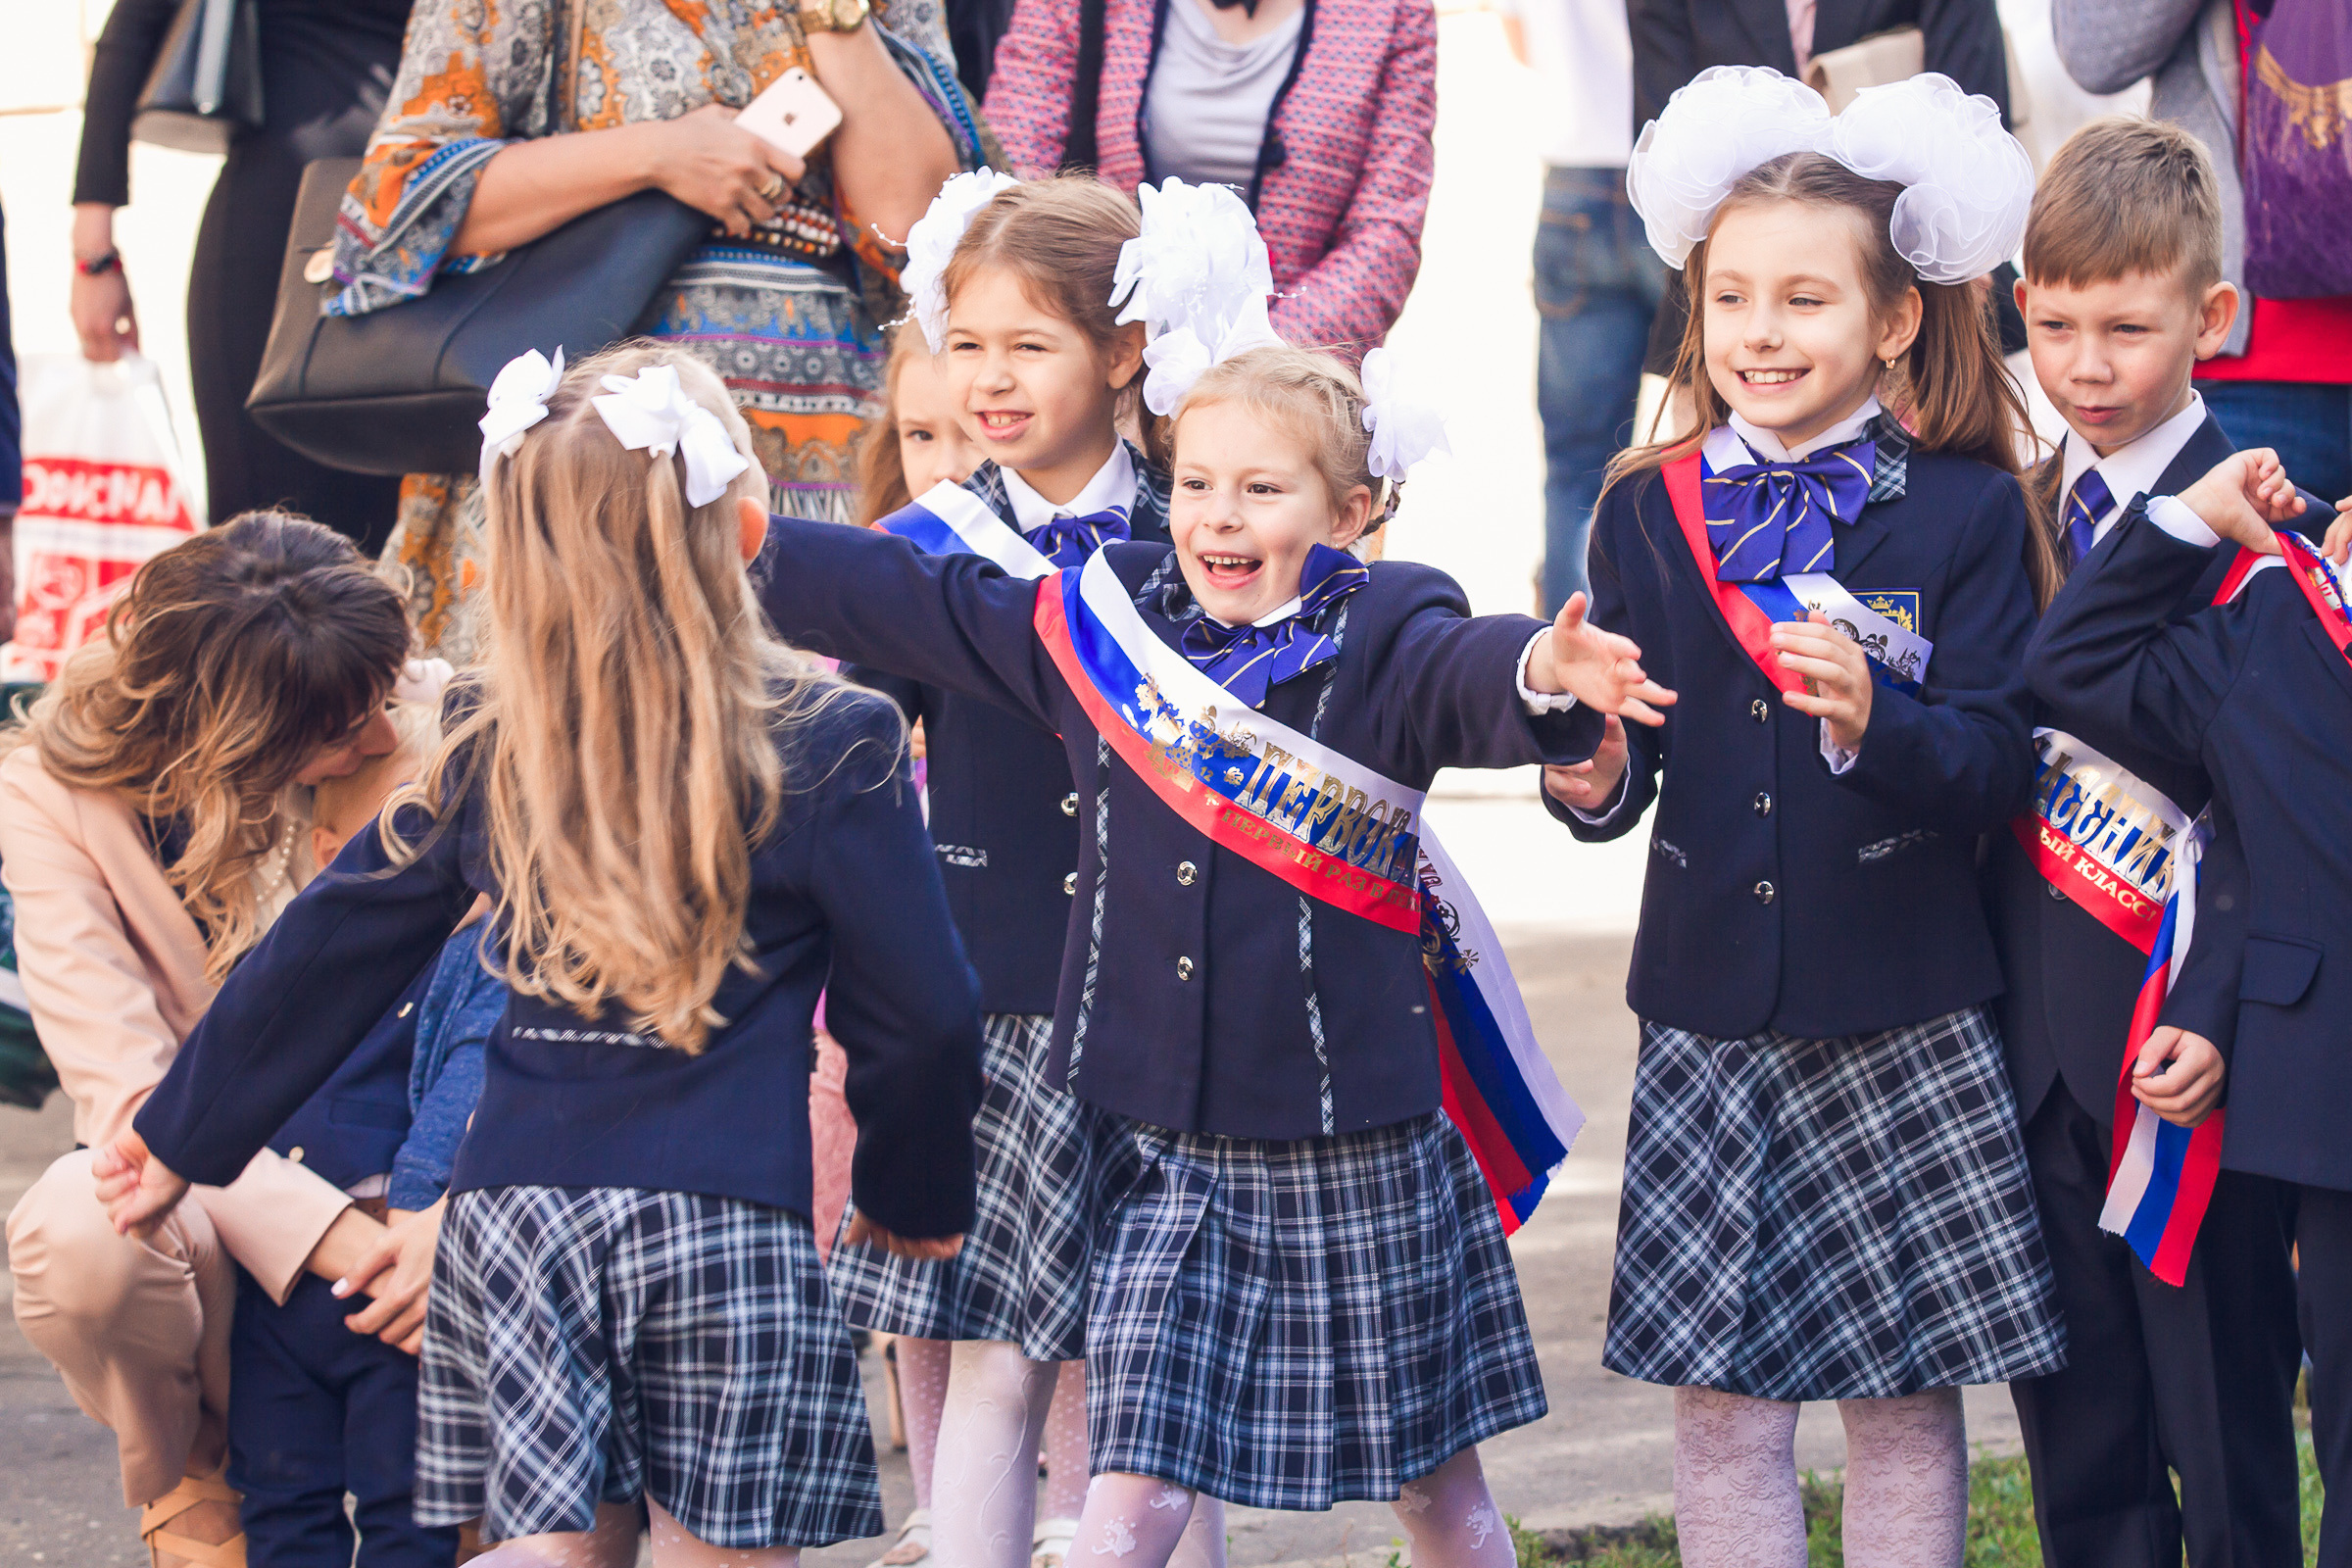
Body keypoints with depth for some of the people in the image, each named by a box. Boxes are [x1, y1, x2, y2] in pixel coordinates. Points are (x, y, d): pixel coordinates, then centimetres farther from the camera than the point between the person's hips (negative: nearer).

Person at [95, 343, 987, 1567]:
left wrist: (182, 1139, 25)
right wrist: (914, 1194, 18)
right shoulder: (832, 746, -4)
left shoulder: (491, 747, 6)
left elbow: (329, 957, 13)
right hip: (725, 1215, -3)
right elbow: (918, 1014, 0)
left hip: (514, 1204, 3)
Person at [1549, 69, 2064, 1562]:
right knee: (1720, 1397, 5)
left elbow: (1998, 765, -10)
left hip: (1906, 1023, -2)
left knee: (1909, 1396, 5)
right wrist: (1590, 778, -16)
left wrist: (1871, 719, -28)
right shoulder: (1650, 512, 5)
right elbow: (1625, 758, 7)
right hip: (1711, 1015, 2)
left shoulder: (1966, 513, -4)